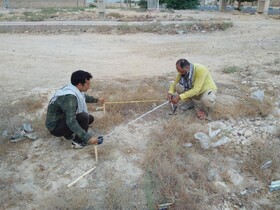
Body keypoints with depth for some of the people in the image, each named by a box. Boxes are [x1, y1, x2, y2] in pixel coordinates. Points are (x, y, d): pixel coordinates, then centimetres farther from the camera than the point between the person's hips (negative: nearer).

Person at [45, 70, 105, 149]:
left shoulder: (73, 89, -5)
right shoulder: (69, 97, -34)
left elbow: (83, 97, 20)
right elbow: (71, 122, -41)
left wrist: (96, 100, 34)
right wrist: (88, 138, -43)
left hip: (64, 118, 9)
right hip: (55, 127, -9)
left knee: (90, 118, 9)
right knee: (84, 117, -27)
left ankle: (68, 134, 16)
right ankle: (77, 142, -6)